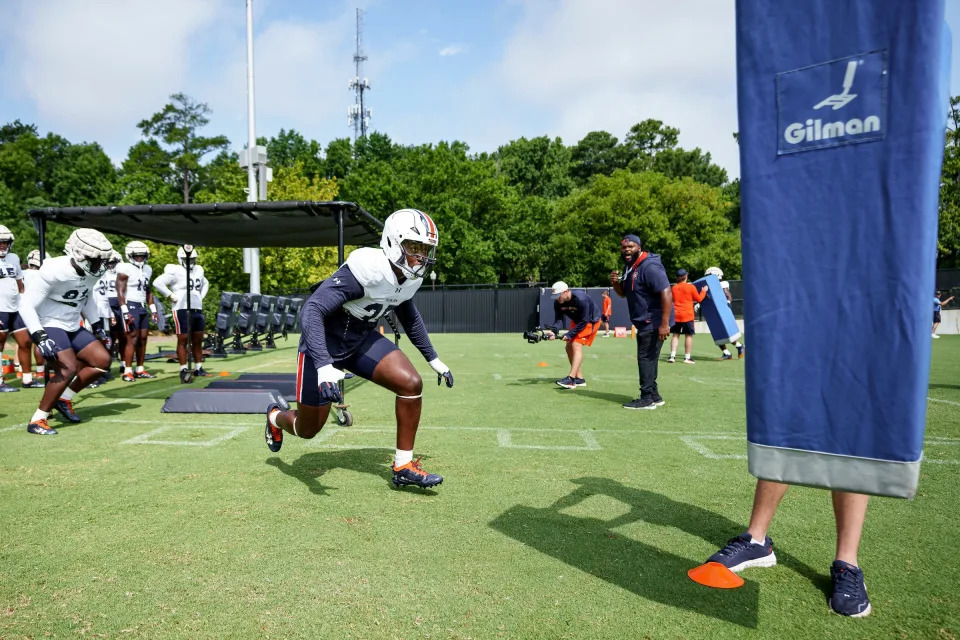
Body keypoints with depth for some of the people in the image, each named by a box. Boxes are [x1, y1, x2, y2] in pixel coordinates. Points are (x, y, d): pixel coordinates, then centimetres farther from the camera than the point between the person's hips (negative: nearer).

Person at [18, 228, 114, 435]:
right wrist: (39, 337, -32)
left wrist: (98, 325, 15)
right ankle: (37, 421, -9)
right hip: (50, 326, -8)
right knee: (68, 368, -23)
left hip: (73, 327, 8)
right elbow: (27, 305, -24)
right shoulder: (54, 271, -26)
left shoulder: (91, 273, -3)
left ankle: (64, 398, 17)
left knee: (102, 360, 2)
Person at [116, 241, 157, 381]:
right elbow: (120, 292, -12)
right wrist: (125, 311, -19)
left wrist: (153, 309, 16)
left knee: (143, 338, 6)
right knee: (132, 339, -10)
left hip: (143, 307, 7)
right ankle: (127, 372, -7)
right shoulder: (125, 270, -8)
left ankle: (140, 370, 12)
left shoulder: (147, 270, 14)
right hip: (131, 306, -7)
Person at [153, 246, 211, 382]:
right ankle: (183, 370, -3)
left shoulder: (198, 271, 14)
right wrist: (171, 296, -16)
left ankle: (198, 368, 19)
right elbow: (157, 283, -17)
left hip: (198, 309, 7)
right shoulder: (175, 272, -8)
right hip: (182, 310, -7)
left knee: (198, 340, 11)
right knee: (183, 340, -5)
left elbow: (205, 284, 33)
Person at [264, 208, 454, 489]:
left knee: (411, 384, -15)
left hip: (361, 339, 6)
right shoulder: (366, 269, -31)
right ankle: (276, 416, 45)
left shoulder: (409, 278, -6)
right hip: (325, 343, -6)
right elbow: (311, 310, -37)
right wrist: (323, 367, -48)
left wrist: (433, 360, 19)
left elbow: (410, 318, 16)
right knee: (308, 429, 7)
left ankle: (403, 466, -1)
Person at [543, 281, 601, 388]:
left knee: (576, 345, -21)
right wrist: (554, 331, -35)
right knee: (569, 347, 3)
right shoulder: (557, 303, -15)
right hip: (576, 321, 8)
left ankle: (571, 379, -28)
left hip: (591, 321, -8)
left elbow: (584, 322, -30)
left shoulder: (581, 299, -36)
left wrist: (569, 334, -31)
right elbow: (558, 319, -14)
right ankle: (580, 379, 12)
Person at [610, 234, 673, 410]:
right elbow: (624, 293, 21)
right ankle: (654, 396, 26)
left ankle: (647, 399, 0)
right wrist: (615, 283, -2)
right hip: (644, 322, 10)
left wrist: (664, 324, -30)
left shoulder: (650, 267, -20)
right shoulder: (629, 267, 11)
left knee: (646, 358, -7)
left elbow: (666, 293, -26)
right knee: (646, 359, 16)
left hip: (654, 322, -10)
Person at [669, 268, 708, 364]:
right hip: (687, 315, -4)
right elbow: (699, 299, 2)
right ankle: (687, 357, 2)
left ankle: (672, 356, 2)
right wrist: (703, 291, 18)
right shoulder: (691, 287, -5)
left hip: (676, 315, 4)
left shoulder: (674, 288, 6)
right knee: (688, 335, 3)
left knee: (675, 335, 8)